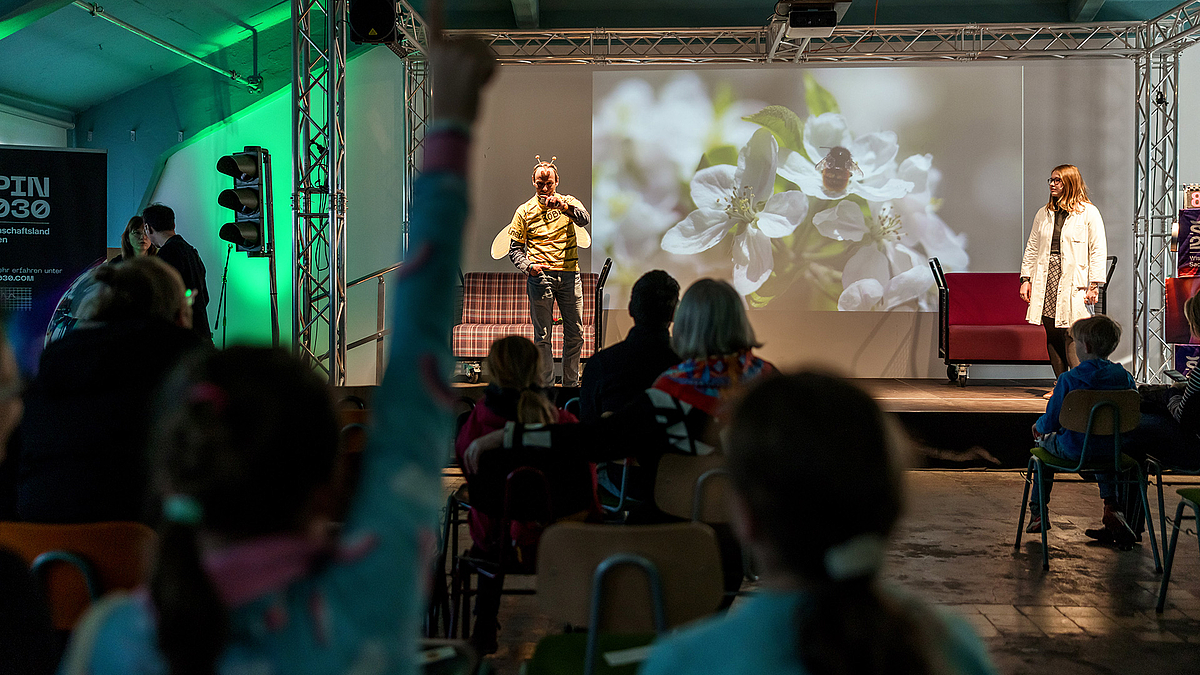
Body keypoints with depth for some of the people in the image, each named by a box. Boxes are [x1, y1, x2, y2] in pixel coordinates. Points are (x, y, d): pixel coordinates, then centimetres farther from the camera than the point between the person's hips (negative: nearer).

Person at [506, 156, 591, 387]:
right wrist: (528, 266, -11)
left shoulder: (568, 202, 7)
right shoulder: (524, 211, 6)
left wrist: (562, 205, -32)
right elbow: (515, 248, 7)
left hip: (569, 274, 1)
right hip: (540, 277, -1)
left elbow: (584, 219, -15)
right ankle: (546, 385, 7)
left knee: (575, 334, 6)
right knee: (542, 336, -1)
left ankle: (571, 383, 20)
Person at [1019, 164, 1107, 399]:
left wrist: (1094, 285, -9)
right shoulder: (1044, 214, 16)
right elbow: (1031, 249, 18)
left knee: (1072, 336, -12)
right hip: (1046, 280, 5)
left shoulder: (1088, 213, 1)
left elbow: (1098, 250, -3)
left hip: (1072, 282, -5)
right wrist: (1026, 279, 9)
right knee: (1052, 336, 4)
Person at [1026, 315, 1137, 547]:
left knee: (1044, 440, 28)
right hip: (1112, 451, 4)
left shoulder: (1069, 380, -17)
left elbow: (1051, 423, -13)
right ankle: (1111, 505, 20)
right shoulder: (1125, 378, -5)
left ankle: (1038, 513, 30)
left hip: (1074, 450, -4)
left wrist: (1038, 426, 10)